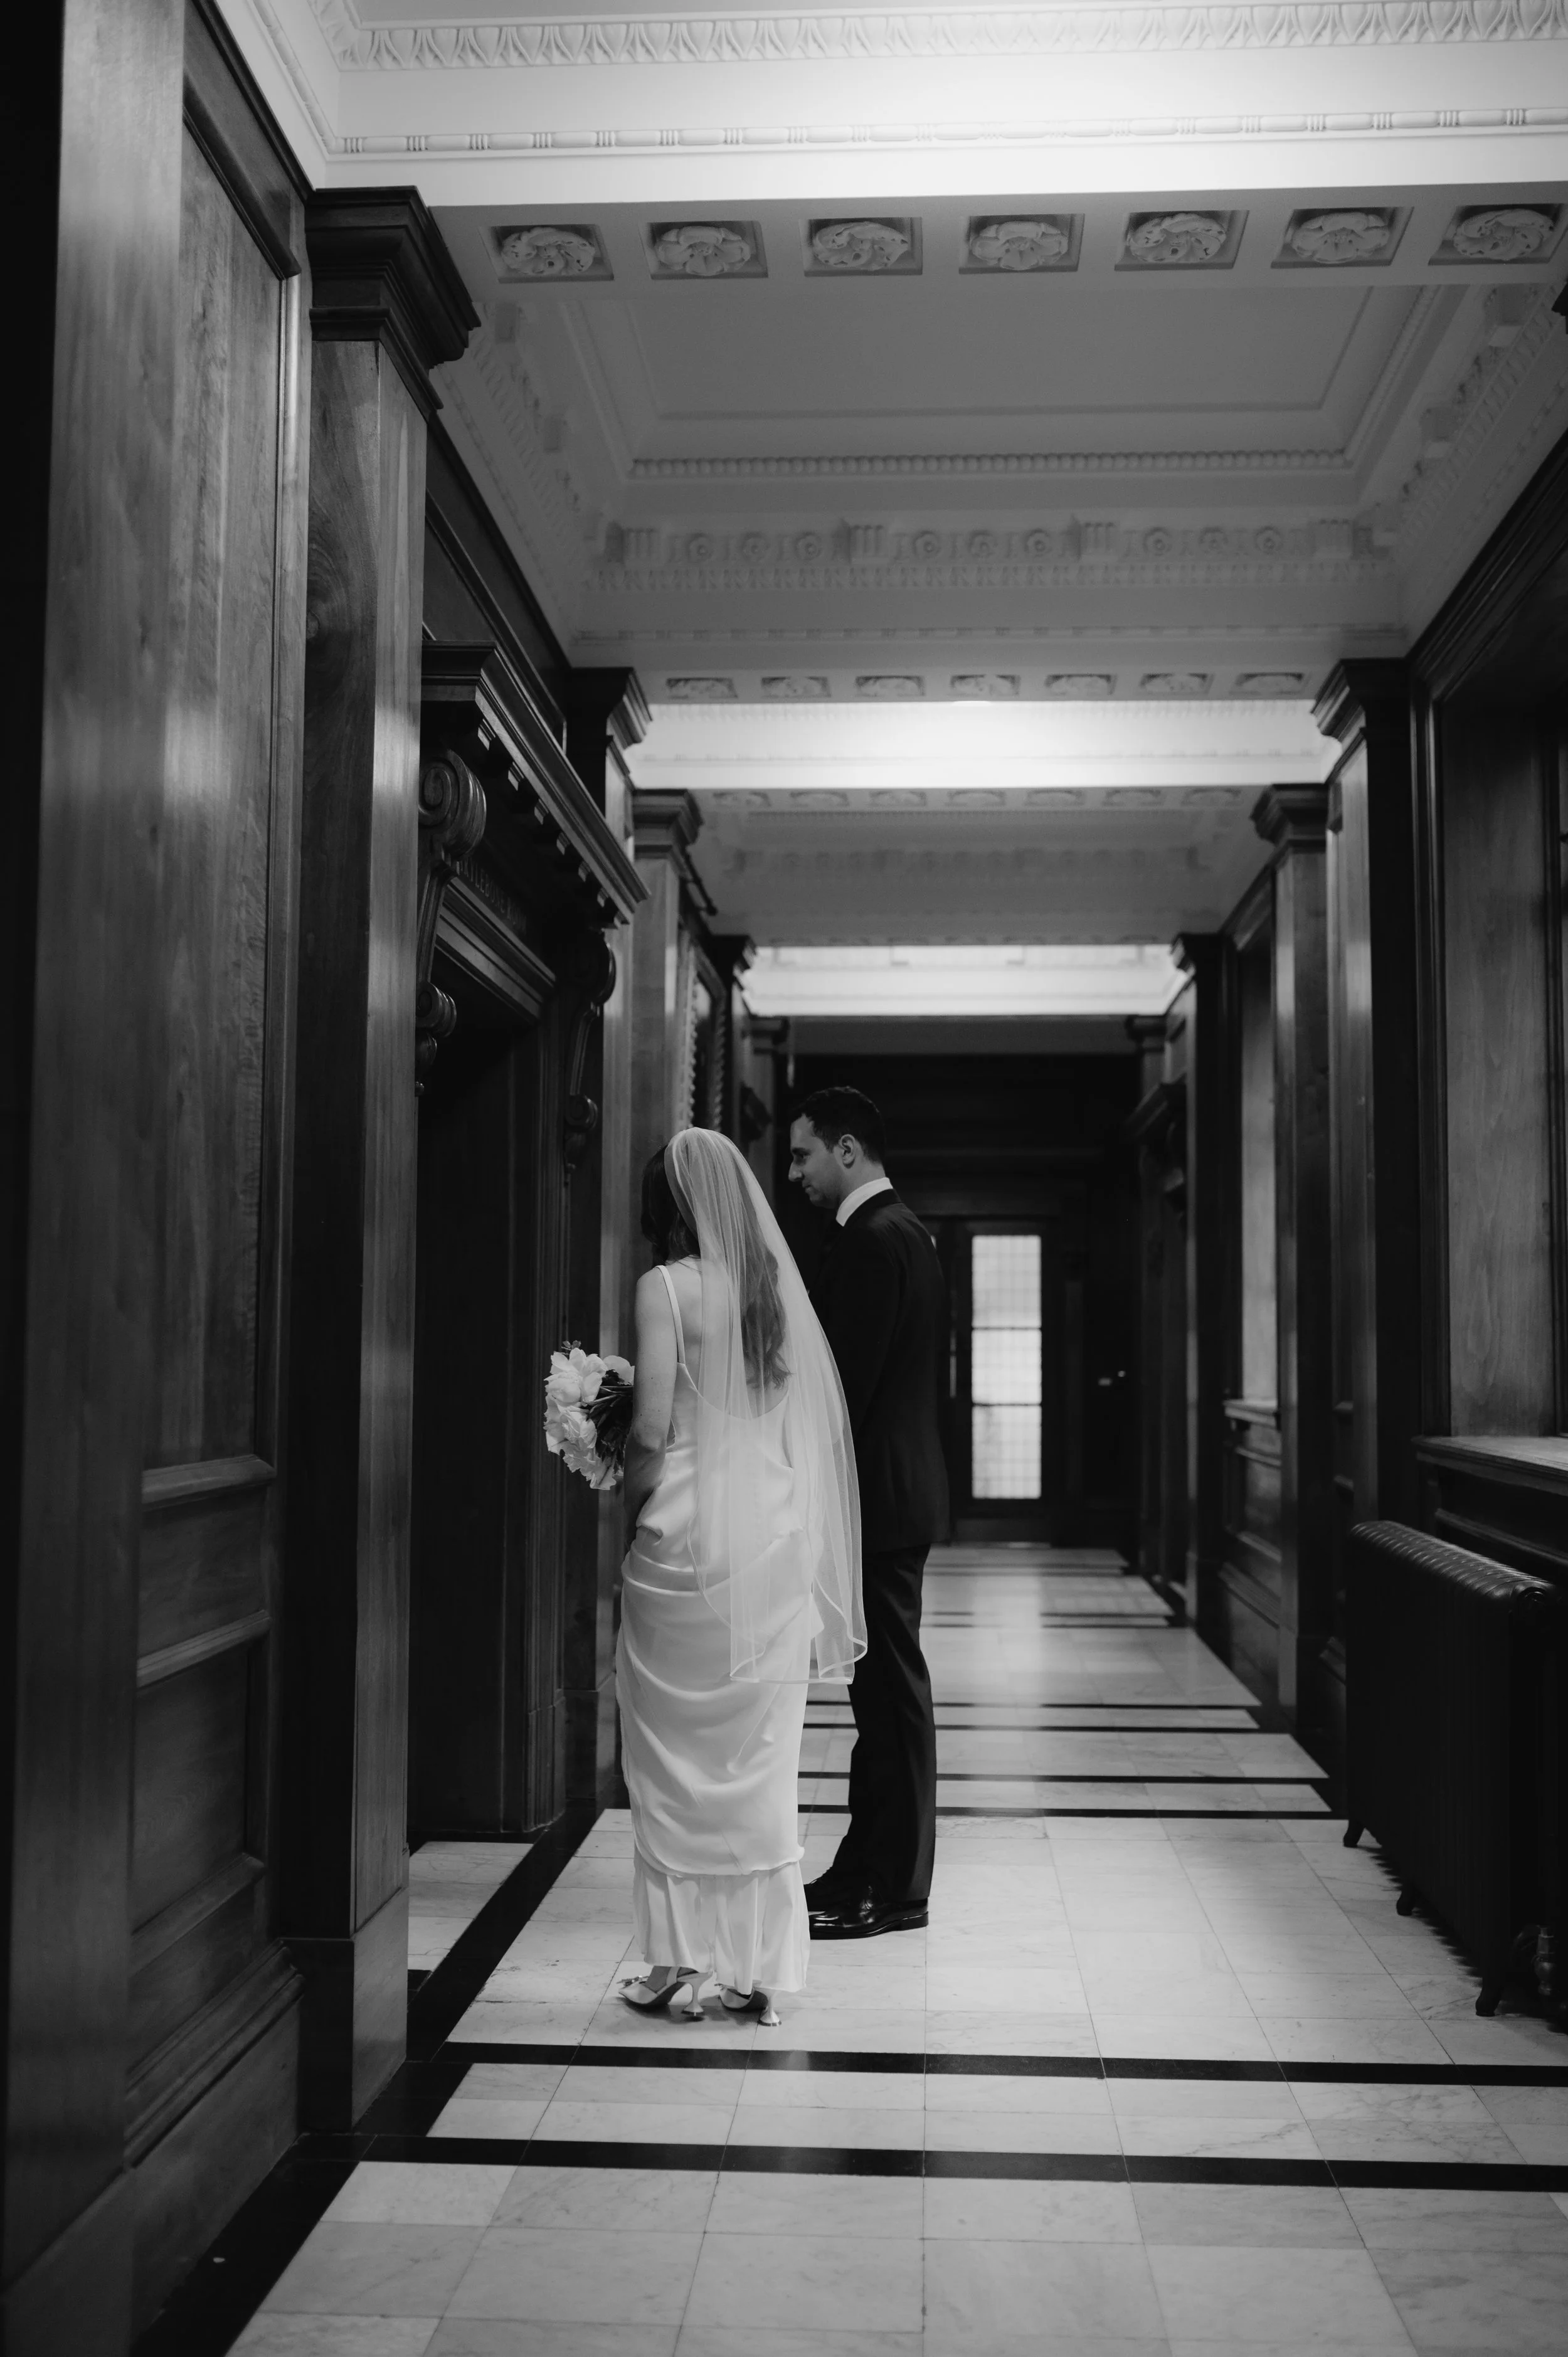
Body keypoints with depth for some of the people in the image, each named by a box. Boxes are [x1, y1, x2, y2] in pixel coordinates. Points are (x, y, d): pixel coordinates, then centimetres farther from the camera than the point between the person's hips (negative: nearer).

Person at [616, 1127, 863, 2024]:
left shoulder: (668, 1286, -8)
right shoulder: (777, 1285, 6)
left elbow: (653, 1428, -14)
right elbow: (803, 1426, 6)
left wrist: (631, 1504, 2)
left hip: (687, 1539, -5)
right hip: (776, 1539, 5)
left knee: (676, 1754, 8)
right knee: (762, 1756, 11)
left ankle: (681, 1960, 14)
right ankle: (758, 1968, 17)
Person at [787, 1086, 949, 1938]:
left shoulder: (870, 1240, -16)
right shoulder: (907, 1232, 16)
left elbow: (848, 1379, -21)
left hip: (877, 1493, -10)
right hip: (901, 1486, 10)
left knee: (890, 1688, -2)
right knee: (886, 1689, 14)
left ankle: (891, 1890, 7)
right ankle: (870, 1871, 24)